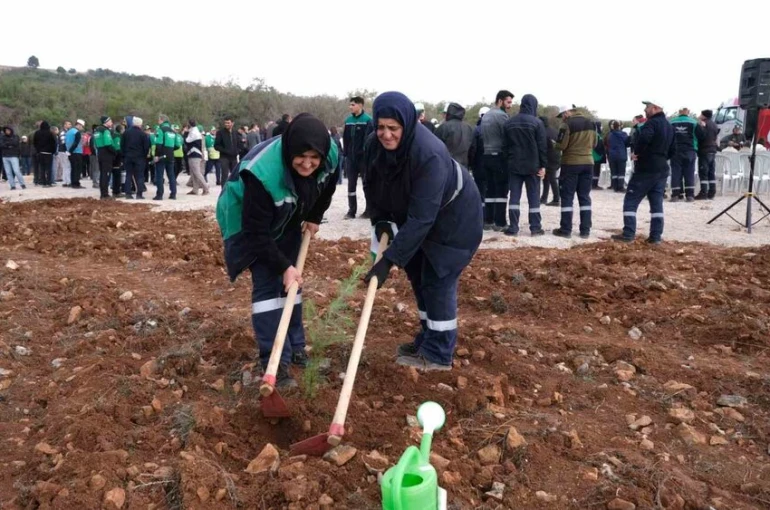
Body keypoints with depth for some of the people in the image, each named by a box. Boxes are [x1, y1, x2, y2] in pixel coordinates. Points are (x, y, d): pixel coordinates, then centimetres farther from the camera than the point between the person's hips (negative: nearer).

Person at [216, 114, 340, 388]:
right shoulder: (262, 173, -42)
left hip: (288, 220, 6)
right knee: (267, 283, -13)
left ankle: (295, 345, 23)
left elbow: (327, 187, 2)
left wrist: (314, 217, 1)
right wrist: (283, 265, -30)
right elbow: (257, 231, -33)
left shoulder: (331, 156, -25)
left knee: (292, 281, 9)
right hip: (250, 224, -6)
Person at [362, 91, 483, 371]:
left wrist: (390, 259, -41)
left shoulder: (429, 155, -38)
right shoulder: (376, 146, -16)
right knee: (418, 276, 13)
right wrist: (380, 220, -13)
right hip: (420, 216, 8)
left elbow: (421, 217, -40)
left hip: (453, 218, -8)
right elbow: (373, 187, 2)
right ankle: (429, 339, 30)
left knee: (438, 281, -6)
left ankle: (438, 354, 7)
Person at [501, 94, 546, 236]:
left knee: (514, 196, 4)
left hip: (514, 165, 3)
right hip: (532, 166, -3)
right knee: (533, 196, 3)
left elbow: (505, 145, 8)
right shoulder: (537, 122, -7)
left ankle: (513, 227, 1)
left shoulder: (510, 122, 6)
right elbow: (542, 146, -7)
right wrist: (543, 165, -3)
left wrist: (507, 162, 13)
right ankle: (535, 227, 4)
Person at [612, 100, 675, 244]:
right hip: (662, 170, 8)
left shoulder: (652, 122, -12)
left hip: (646, 169, -8)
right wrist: (661, 158, 17)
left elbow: (643, 138, -32)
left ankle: (628, 234, -6)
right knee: (657, 204, 8)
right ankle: (655, 236, 6)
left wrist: (637, 152, -16)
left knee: (630, 201, -2)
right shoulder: (669, 126, 17)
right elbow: (673, 151, 20)